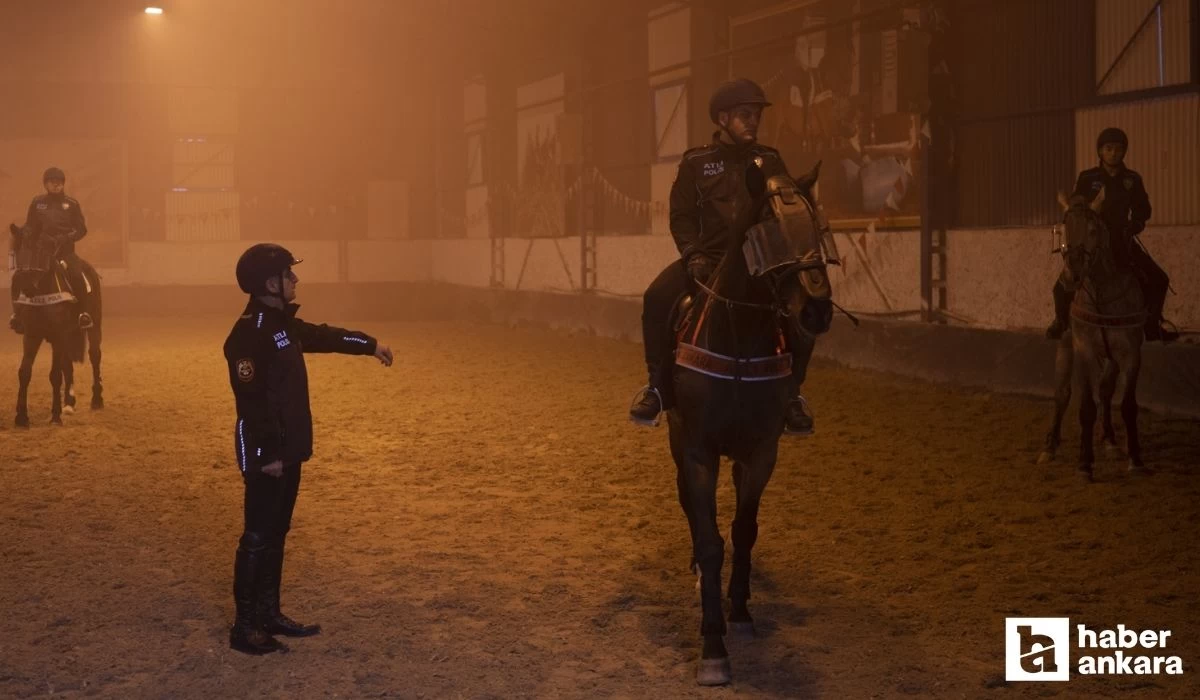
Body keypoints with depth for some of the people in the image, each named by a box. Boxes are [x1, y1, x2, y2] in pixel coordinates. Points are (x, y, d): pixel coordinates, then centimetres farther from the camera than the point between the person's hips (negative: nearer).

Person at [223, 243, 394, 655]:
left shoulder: (281, 322, 11)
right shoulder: (249, 332, -19)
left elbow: (321, 336, 30)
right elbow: (250, 399, -23)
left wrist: (370, 345, 40)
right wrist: (266, 455, -23)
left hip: (288, 450, 10)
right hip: (266, 454, -10)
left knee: (276, 534, 15)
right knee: (258, 537, -5)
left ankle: (269, 614, 25)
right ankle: (244, 626, 2)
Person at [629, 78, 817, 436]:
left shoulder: (770, 160, 13)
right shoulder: (696, 162, 8)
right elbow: (681, 216, 4)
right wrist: (693, 254, -14)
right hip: (708, 258, -1)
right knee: (657, 298, -28)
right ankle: (659, 386, -10)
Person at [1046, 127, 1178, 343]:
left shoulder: (1132, 180, 2)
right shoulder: (1087, 178, -4)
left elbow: (1143, 209, 7)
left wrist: (1135, 224, -13)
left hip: (1122, 241, 2)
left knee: (1158, 279, -4)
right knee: (1063, 287, -14)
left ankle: (1151, 325, 15)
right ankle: (1062, 321, 16)